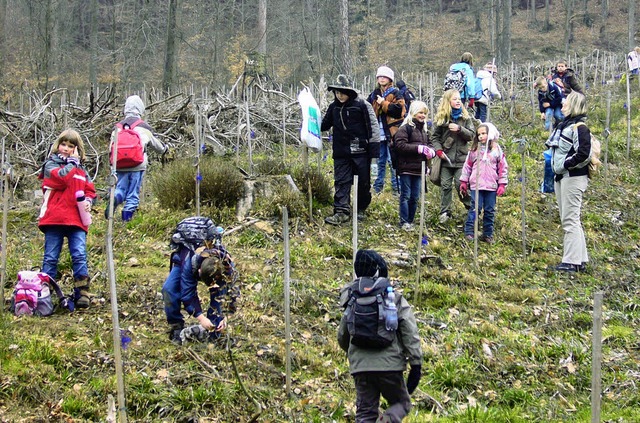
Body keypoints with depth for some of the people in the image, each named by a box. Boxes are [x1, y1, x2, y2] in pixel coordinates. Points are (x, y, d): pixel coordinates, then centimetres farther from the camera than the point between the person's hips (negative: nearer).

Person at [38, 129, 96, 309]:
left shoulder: (81, 169, 20)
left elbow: (90, 191, 20)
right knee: (50, 258, 0)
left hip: (76, 219, 3)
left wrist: (88, 201, -2)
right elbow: (62, 177, -14)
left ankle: (82, 293, -8)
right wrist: (72, 162, -1)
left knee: (80, 255, -9)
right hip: (54, 218, -3)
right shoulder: (51, 164, 6)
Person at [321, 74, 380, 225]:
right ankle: (341, 211, -4)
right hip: (341, 153, 4)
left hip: (360, 152, -4)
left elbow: (373, 128, -8)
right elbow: (324, 125, 23)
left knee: (363, 182, 6)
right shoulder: (334, 107, 7)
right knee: (341, 182, -2)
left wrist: (374, 154, -11)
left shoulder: (362, 105, -9)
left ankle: (361, 210, 21)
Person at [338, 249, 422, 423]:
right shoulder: (395, 300, 0)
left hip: (360, 367, 3)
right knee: (401, 403, 14)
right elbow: (411, 335, -7)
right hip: (389, 364, -3)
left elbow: (342, 337, 20)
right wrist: (416, 365, -5)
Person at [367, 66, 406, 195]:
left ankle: (396, 187, -1)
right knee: (380, 161, 13)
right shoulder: (374, 94, 15)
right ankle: (378, 187, 20)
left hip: (392, 132, -6)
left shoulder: (395, 93, -2)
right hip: (379, 133, 6)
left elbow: (399, 109, -16)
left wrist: (383, 103, -15)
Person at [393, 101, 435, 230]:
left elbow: (429, 144, 21)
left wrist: (431, 151, -3)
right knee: (405, 195, -3)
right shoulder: (405, 128, -8)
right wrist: (418, 148, -23)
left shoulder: (424, 130, 17)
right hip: (406, 167, -7)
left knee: (415, 197, 10)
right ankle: (404, 222, 2)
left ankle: (410, 220, 19)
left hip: (419, 168, 7)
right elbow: (400, 145, -18)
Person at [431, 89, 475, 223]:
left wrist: (459, 129, -16)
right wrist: (438, 150, -11)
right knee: (445, 186, 4)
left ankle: (471, 207, 12)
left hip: (461, 158, -1)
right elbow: (435, 137, 5)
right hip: (446, 158, 1)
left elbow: (472, 135, -1)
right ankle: (445, 212, 12)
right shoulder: (441, 118, 3)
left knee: (461, 184, -5)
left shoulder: (466, 117, 4)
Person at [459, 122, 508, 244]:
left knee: (489, 211, 7)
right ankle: (469, 232, 0)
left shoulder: (497, 150, 5)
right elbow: (467, 166, 9)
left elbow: (503, 168, 6)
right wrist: (464, 181, 7)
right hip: (476, 185, -1)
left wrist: (502, 184, 1)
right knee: (475, 208, -6)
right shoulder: (474, 150, 5)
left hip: (491, 186, 1)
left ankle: (488, 234, 15)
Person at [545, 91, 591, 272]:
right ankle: (580, 259, 18)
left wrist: (565, 164, -15)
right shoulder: (565, 125, 15)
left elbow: (583, 154, -22)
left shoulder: (579, 127, -13)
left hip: (574, 177, -10)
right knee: (569, 219, 12)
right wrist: (558, 171, 12)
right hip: (562, 177, 10)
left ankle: (572, 262, -8)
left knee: (570, 219, -10)